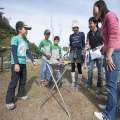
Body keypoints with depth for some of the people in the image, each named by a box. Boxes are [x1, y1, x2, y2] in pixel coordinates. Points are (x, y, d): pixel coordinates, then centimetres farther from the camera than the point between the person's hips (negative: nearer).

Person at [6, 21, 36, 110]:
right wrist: (16, 64, -22)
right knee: (14, 82, -5)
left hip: (23, 64, 8)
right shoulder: (15, 39, -7)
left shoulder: (25, 42, 16)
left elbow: (28, 52, 17)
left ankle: (21, 95, 31)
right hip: (16, 64, -8)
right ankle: (9, 101, 6)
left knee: (23, 80, 14)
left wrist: (33, 61, 10)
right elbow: (14, 52, -15)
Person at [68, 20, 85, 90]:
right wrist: (69, 48, -4)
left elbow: (83, 44, 5)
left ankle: (79, 84, 5)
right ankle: (73, 82, 17)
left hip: (79, 51, -3)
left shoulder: (82, 34, 6)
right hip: (72, 52, 4)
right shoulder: (71, 36, 14)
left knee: (79, 68, -4)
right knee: (73, 67, 5)